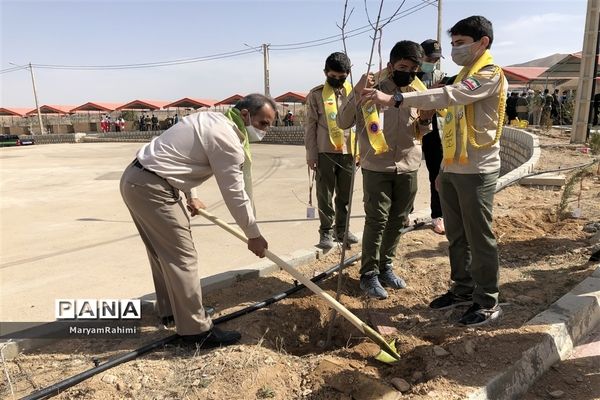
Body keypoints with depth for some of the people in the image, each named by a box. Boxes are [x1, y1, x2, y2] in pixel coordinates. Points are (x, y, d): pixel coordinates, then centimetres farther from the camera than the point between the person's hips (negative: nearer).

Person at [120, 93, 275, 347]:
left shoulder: (212, 120, 14)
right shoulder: (226, 139, -16)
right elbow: (235, 193, -13)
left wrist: (190, 196, 31)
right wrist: (253, 235, -2)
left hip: (136, 178, 11)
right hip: (151, 188, -11)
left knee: (164, 251, 20)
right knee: (182, 256, -7)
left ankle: (170, 309, 36)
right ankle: (196, 330, 0)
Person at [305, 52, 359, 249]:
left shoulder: (353, 92, 8)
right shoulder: (316, 94, 0)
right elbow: (310, 126, -1)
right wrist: (311, 154, -6)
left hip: (347, 151, 3)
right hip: (325, 152, -3)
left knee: (345, 194, 11)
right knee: (325, 194, 3)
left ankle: (342, 229, 25)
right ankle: (326, 231, 12)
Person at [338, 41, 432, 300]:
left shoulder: (417, 91, 4)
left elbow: (421, 132, 15)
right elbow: (342, 123, -11)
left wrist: (425, 120, -8)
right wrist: (357, 93, -24)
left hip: (408, 168, 5)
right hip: (377, 167, -5)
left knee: (397, 221, 11)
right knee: (376, 221, -4)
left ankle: (385, 267, 27)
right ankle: (369, 275, 9)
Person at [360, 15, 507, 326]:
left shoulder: (490, 75, -11)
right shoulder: (465, 77, 19)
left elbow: (447, 96, -30)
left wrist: (393, 99, -38)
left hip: (476, 172, -9)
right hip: (453, 170, 9)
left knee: (479, 238, 0)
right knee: (455, 236, 14)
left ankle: (488, 303, 15)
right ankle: (463, 289, 29)